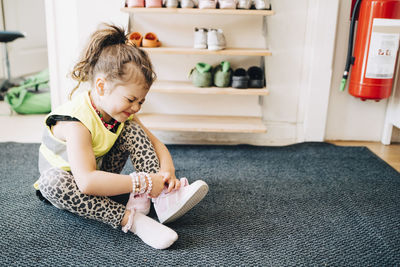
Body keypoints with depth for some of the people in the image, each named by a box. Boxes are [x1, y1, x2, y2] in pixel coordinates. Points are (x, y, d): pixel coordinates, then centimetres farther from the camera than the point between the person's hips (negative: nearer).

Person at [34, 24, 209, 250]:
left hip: (101, 175, 6)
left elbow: (156, 144, -7)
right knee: (52, 181, -42)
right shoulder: (76, 123, -35)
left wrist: (167, 170, -29)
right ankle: (129, 218, -40)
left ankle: (165, 198, -27)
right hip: (68, 179, -5)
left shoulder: (122, 113, -12)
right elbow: (87, 182, -47)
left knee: (132, 130, -16)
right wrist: (142, 183, -45)